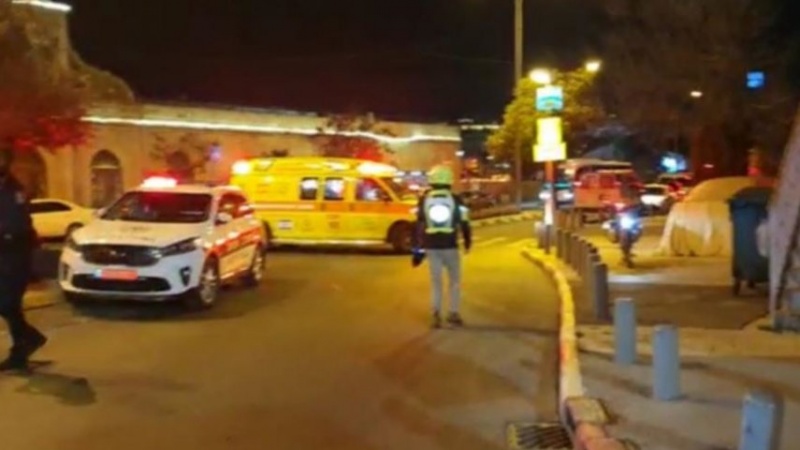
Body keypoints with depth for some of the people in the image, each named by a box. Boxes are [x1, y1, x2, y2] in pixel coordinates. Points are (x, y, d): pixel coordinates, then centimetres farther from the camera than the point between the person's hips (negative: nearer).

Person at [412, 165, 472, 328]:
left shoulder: (424, 200, 2)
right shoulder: (455, 200, -3)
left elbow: (418, 226, 2)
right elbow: (464, 223, 0)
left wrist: (417, 250, 6)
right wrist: (468, 242, 17)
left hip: (431, 246, 1)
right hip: (450, 246, -1)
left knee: (436, 281, 9)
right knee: (455, 280, 14)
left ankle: (437, 313, -4)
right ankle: (454, 313, 13)